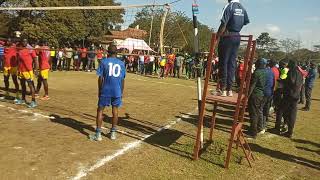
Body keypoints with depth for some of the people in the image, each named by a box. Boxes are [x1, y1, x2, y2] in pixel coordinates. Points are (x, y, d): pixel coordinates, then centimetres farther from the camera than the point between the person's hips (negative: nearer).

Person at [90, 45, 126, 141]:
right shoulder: (121, 63, 4)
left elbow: (100, 78, -5)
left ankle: (98, 134, 6)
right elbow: (122, 80, 6)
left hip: (105, 90, -2)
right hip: (117, 91, 3)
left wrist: (100, 91, 5)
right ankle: (113, 133, 20)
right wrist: (121, 92, 14)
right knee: (115, 110, 13)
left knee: (100, 110, 7)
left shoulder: (104, 61, -3)